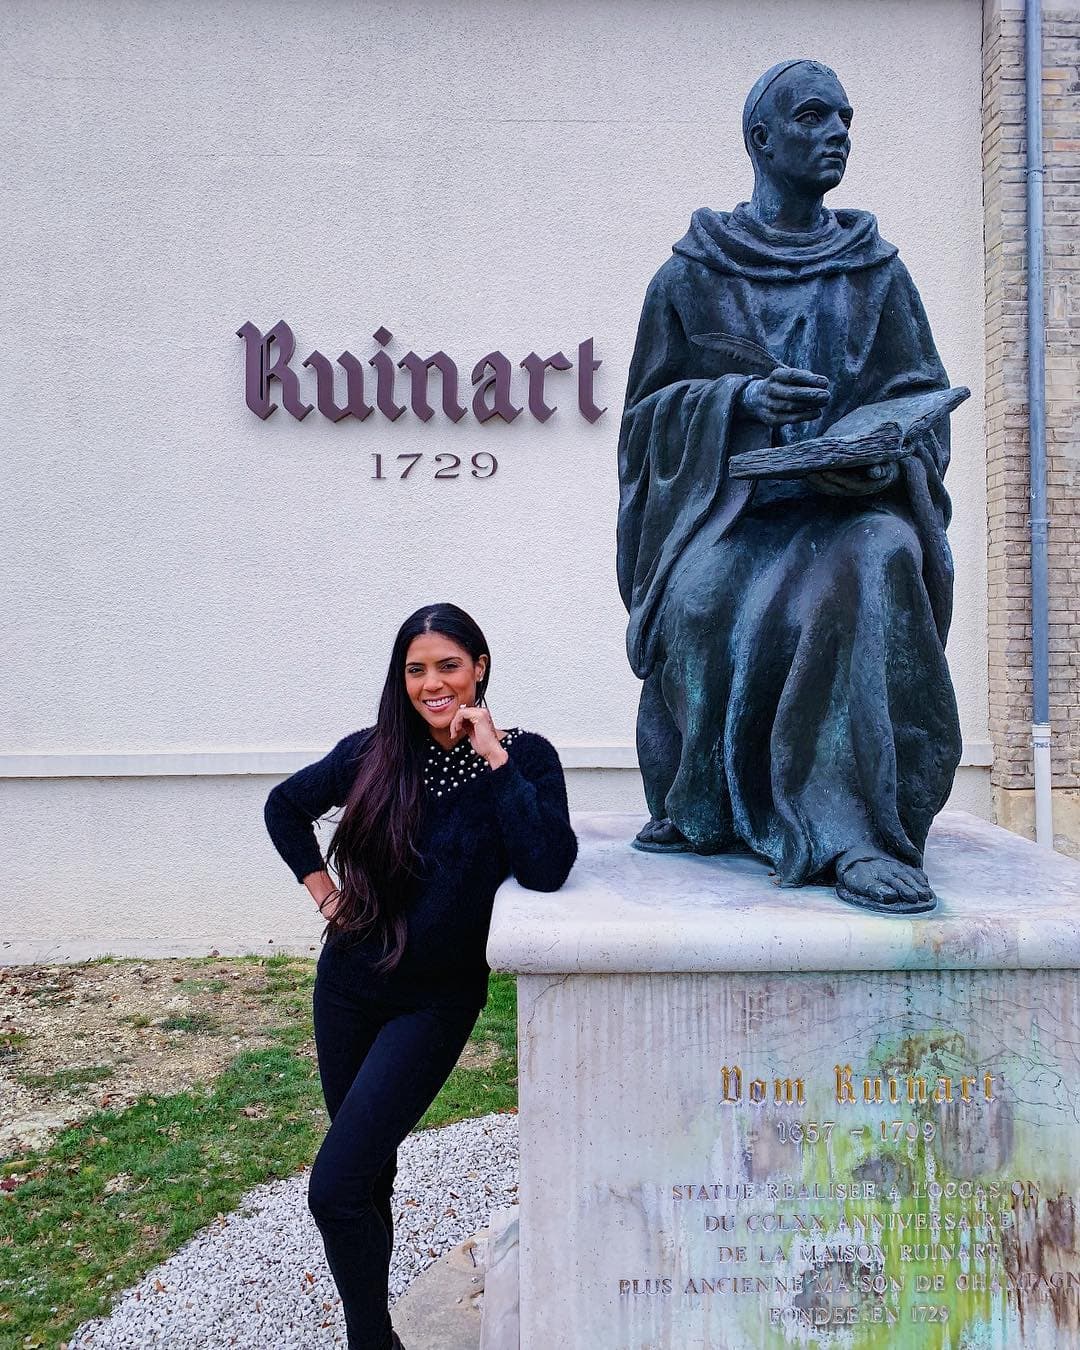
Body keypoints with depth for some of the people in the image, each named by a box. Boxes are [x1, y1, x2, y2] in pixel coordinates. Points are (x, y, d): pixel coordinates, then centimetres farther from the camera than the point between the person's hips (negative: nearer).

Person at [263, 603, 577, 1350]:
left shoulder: (524, 756, -11)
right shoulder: (374, 754, -4)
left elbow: (547, 868, -27)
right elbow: (285, 806, 12)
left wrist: (493, 755, -25)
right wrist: (324, 888, 2)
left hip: (435, 1000, -3)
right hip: (348, 986, 4)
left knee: (335, 1185, -10)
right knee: (369, 1175, 18)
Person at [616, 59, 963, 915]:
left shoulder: (879, 273, 17)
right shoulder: (691, 276, 12)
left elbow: (924, 401, 11)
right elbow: (650, 408, 5)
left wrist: (881, 457, -12)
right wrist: (743, 399, -14)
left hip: (851, 505, 1)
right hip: (726, 506, -1)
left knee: (879, 565, -34)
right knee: (706, 601, -34)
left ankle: (855, 832, -33)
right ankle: (703, 806, -11)